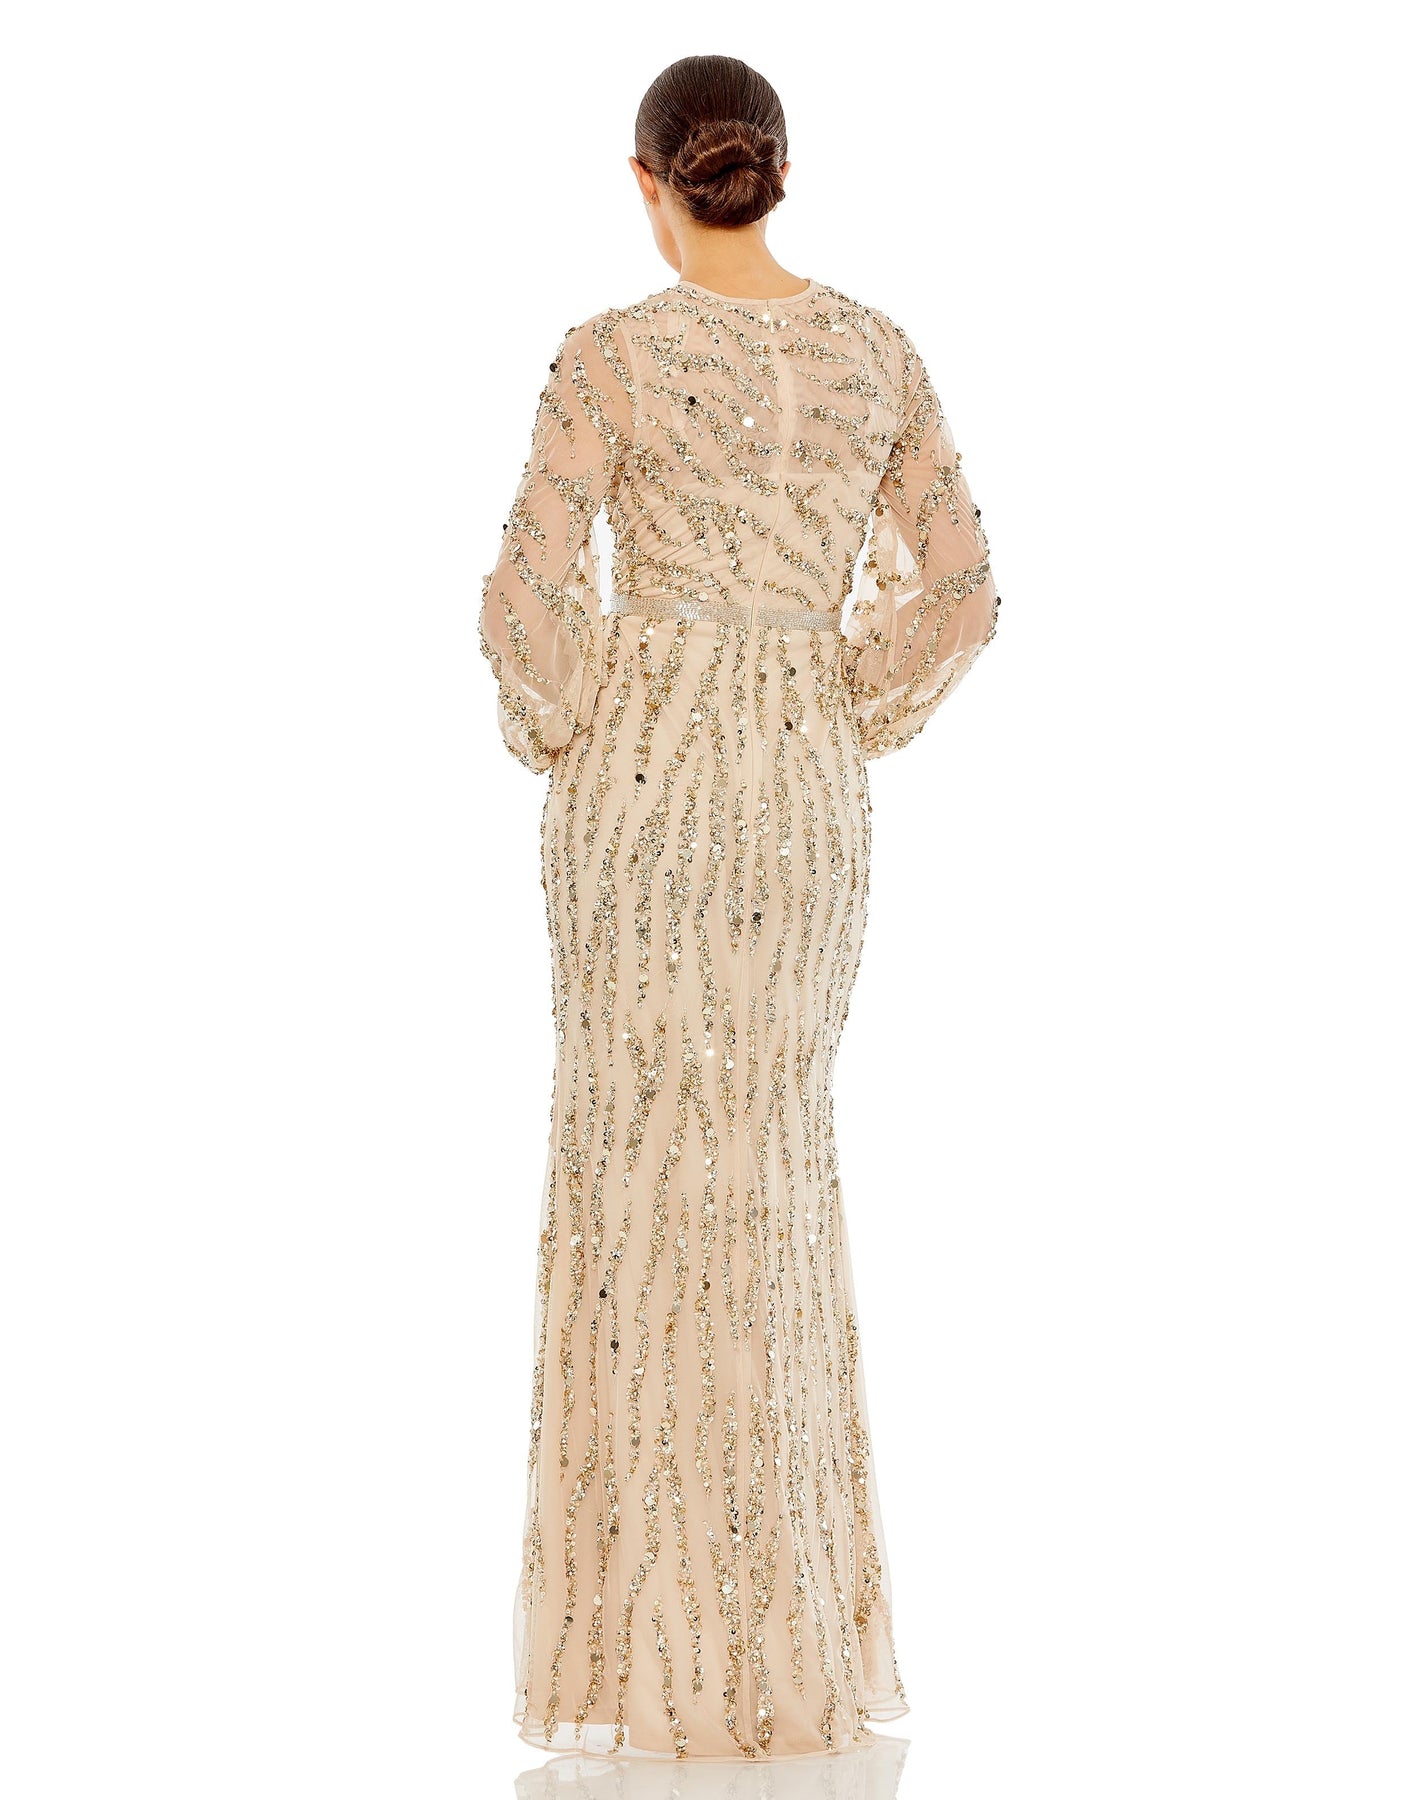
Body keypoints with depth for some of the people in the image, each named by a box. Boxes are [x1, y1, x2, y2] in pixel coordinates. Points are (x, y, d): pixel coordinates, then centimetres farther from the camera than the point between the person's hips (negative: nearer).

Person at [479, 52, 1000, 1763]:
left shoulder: (613, 355, -10)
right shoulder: (878, 351, 4)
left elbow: (528, 596, -16)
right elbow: (957, 592, 5)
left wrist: (566, 741, 2)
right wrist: (837, 726, 11)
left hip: (646, 779, -4)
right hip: (812, 791, 4)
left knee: (652, 1172, 2)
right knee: (773, 1161, 15)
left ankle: (682, 1642, 4)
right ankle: (793, 1628, 19)